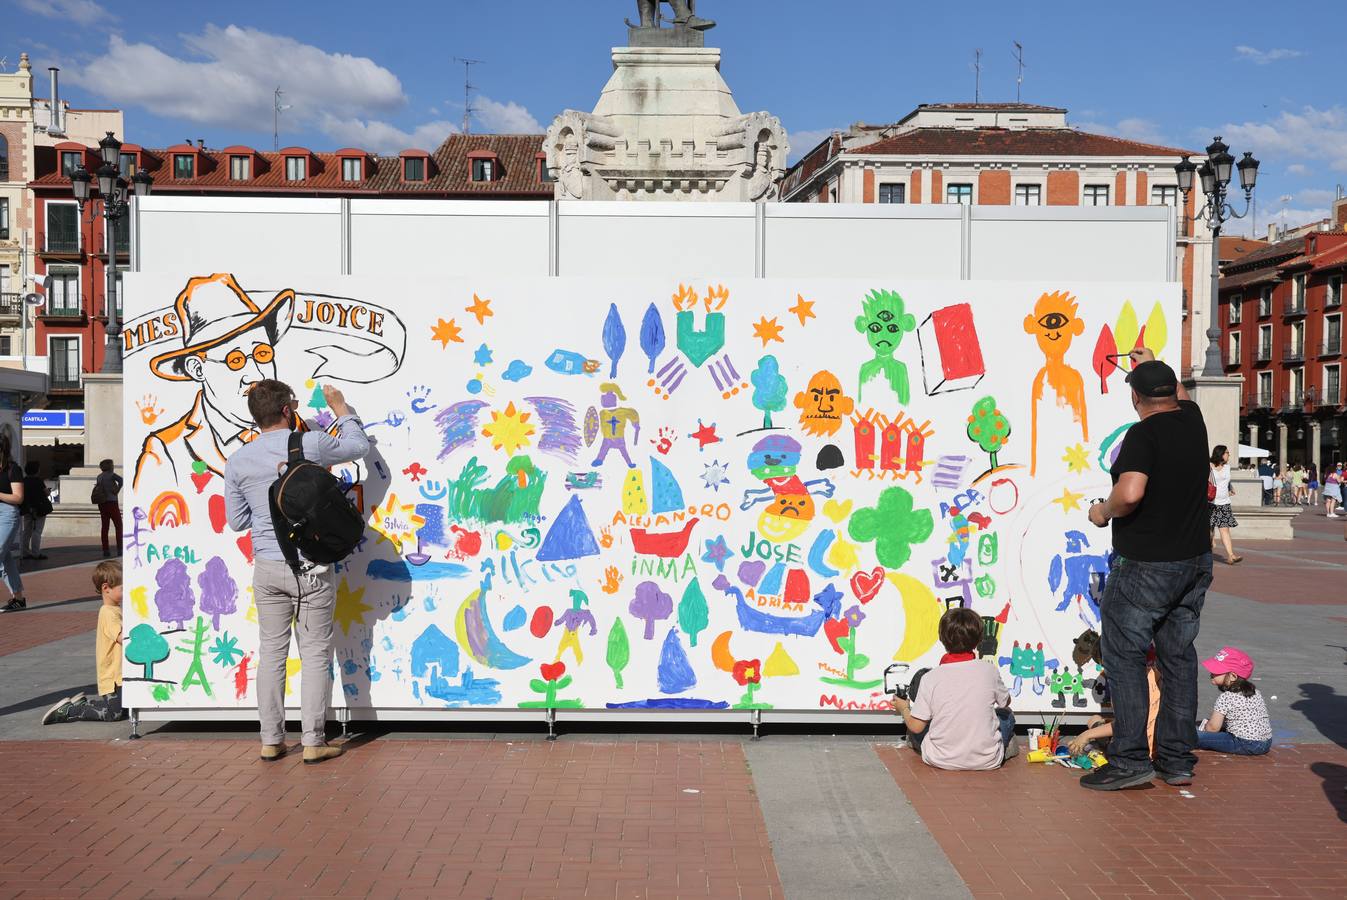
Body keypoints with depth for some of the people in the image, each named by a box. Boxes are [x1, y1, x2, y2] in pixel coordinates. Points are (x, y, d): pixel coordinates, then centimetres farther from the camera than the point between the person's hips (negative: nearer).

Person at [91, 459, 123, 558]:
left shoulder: (99, 477, 13)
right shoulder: (111, 474, -8)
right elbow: (121, 480, -25)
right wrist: (117, 490, -13)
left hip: (102, 504, 6)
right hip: (111, 502, -6)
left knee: (105, 526, 7)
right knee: (119, 526, -1)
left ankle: (105, 550, 3)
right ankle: (120, 550, -9)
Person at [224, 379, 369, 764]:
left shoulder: (238, 461, 2)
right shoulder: (310, 444, -8)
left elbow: (237, 521, 9)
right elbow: (358, 446, 10)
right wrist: (341, 409, 24)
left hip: (268, 568, 3)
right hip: (311, 566, -3)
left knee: (272, 652, 11)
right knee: (315, 653, 3)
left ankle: (271, 740, 16)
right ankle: (314, 742, 6)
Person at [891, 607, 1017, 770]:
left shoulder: (931, 678, -13)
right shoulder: (989, 671, -10)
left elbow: (916, 726, -7)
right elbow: (1006, 702, 11)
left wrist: (903, 709, 14)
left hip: (941, 761, 0)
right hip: (987, 761, 1)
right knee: (1006, 715, 27)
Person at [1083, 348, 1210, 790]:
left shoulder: (1142, 434, -16)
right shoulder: (1192, 422, 6)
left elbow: (1130, 493, -30)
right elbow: (1181, 396, 30)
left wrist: (1103, 511, -10)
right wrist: (1152, 364, 44)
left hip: (1145, 567, -7)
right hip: (1195, 562, 7)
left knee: (1125, 658, -1)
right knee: (1178, 657, 12)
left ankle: (1130, 760, -2)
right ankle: (1177, 760, 18)